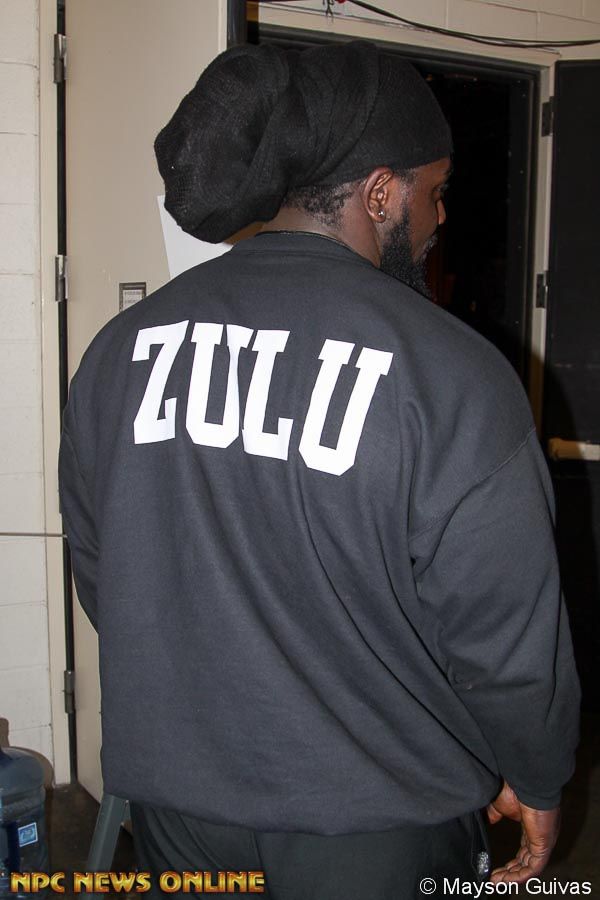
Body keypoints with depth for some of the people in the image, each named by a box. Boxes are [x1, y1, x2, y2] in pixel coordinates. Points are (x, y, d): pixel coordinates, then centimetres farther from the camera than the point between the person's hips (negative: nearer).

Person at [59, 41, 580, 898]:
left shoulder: (123, 346, -4)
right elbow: (508, 631, -14)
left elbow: (99, 575, 5)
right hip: (378, 824, -3)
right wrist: (539, 779, 5)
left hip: (174, 802, 4)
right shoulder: (451, 374, -19)